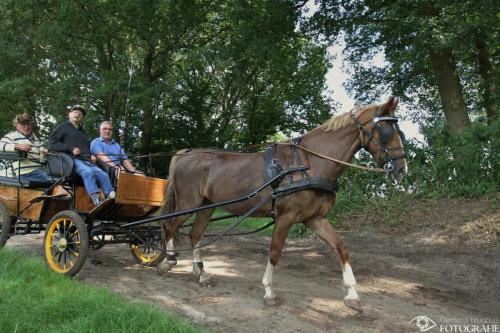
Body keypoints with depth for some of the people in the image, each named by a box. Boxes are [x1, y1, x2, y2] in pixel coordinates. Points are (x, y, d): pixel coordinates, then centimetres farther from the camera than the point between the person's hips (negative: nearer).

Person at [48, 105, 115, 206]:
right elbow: (51, 144, 3)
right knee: (88, 171, -37)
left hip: (87, 161, 6)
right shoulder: (62, 127, 16)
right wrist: (71, 148, -8)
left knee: (103, 174, -23)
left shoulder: (83, 132, 34)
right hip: (72, 160, -6)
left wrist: (91, 156, 16)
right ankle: (96, 200, -50)